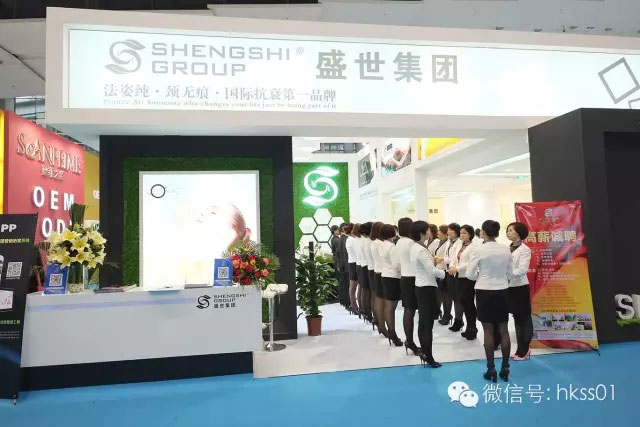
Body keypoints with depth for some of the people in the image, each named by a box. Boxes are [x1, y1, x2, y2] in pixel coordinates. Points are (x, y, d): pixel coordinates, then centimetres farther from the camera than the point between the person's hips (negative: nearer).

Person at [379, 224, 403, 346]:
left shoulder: (382, 245, 8)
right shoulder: (392, 246, -17)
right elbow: (396, 264, -20)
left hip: (385, 276, 9)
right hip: (393, 277, -9)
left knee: (387, 306, 14)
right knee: (391, 307, -3)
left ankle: (390, 331, 23)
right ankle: (393, 335, 3)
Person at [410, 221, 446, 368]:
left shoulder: (414, 248, 8)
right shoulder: (421, 250, -21)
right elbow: (432, 270, -20)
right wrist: (443, 273, -4)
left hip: (420, 286, 10)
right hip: (427, 287, -10)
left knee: (422, 322, 15)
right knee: (428, 323, -3)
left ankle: (424, 352, 24)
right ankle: (429, 357, 4)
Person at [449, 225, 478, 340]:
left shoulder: (473, 247, -10)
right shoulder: (460, 246, 13)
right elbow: (455, 259, 11)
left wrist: (457, 268, -22)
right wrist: (451, 266, -10)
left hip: (468, 278, -7)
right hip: (459, 277, 7)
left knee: (469, 303, 0)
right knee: (464, 303, 11)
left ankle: (472, 328, 15)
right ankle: (470, 327, 23)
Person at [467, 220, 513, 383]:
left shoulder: (479, 250, -14)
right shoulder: (506, 250, -2)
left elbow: (469, 274, -10)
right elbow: (509, 273, 6)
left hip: (484, 292, -3)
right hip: (502, 291, 3)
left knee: (488, 330, 4)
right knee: (503, 330, 11)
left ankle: (491, 369, 10)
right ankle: (505, 369, 18)